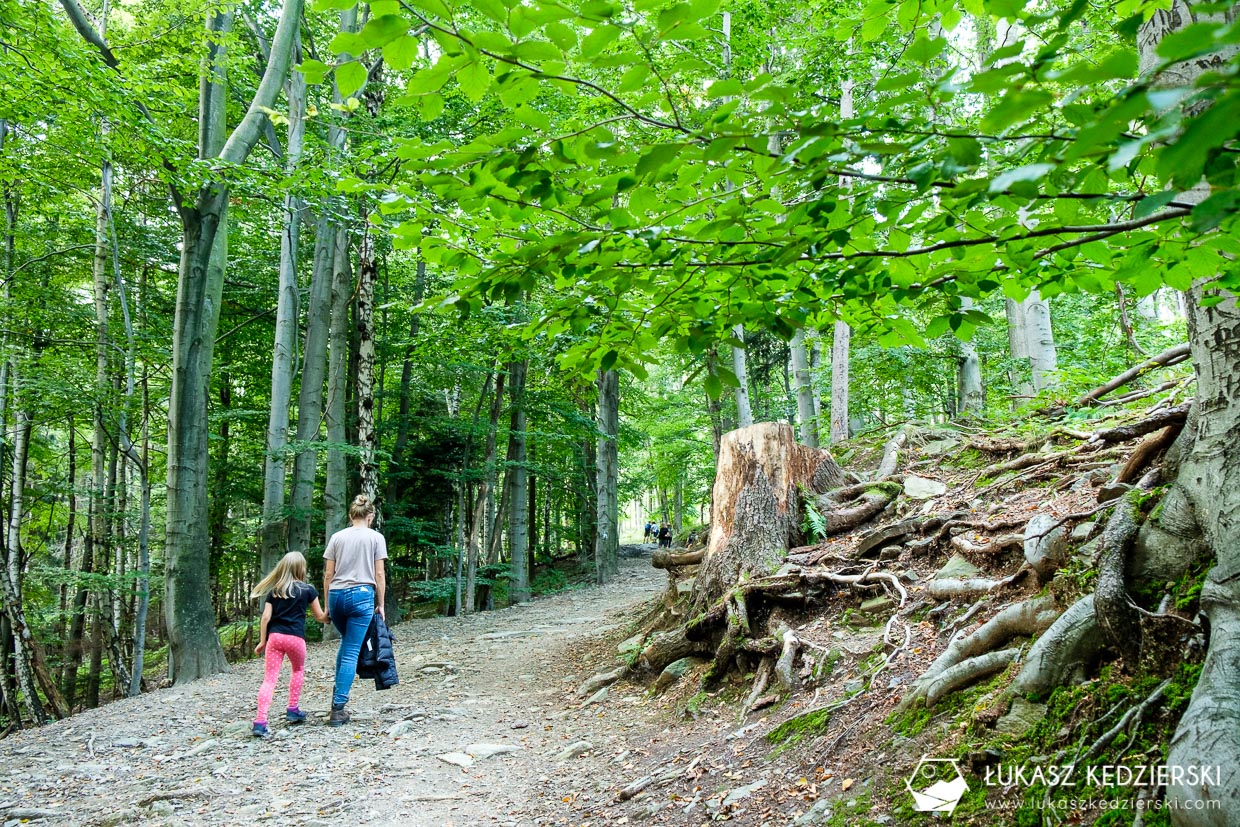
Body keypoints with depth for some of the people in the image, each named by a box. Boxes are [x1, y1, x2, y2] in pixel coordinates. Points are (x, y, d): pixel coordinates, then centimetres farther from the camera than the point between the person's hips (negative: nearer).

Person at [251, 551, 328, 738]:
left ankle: (260, 721, -13)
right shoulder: (307, 590, 6)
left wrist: (262, 641, 11)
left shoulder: (274, 591, 12)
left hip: (274, 636, 2)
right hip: (295, 638, -2)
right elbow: (320, 617, 12)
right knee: (298, 670, 25)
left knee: (270, 678, -2)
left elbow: (266, 617, 5)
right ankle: (292, 709, 29)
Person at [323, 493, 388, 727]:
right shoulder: (376, 537, 2)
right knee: (352, 652, -2)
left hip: (336, 594, 4)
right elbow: (379, 575, -1)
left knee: (345, 643, 25)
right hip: (361, 594, -3)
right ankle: (338, 708, -5)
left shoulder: (337, 537, 9)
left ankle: (338, 695, 20)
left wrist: (327, 605, 14)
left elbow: (328, 574, 7)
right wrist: (380, 604, 7)